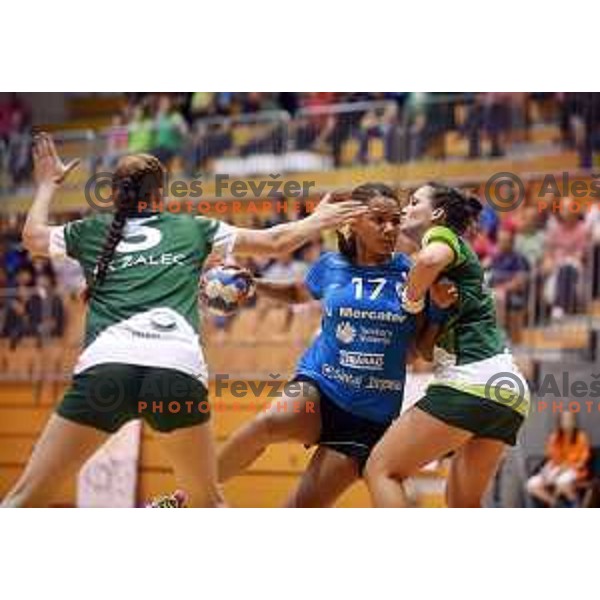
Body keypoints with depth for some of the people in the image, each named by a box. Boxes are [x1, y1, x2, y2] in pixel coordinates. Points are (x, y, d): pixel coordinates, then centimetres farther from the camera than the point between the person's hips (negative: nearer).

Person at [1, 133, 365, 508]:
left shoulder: (92, 232, 24)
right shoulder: (192, 228, 24)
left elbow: (33, 236, 44)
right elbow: (276, 242, 32)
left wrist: (48, 185, 59)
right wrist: (319, 220, 50)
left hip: (105, 367, 0)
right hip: (180, 370, 0)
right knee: (208, 502, 20)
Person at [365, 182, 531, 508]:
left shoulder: (442, 234, 4)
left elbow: (432, 258, -23)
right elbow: (431, 349, 26)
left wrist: (412, 298, -7)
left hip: (471, 379, -9)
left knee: (381, 469, -5)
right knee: (462, 505, 17)